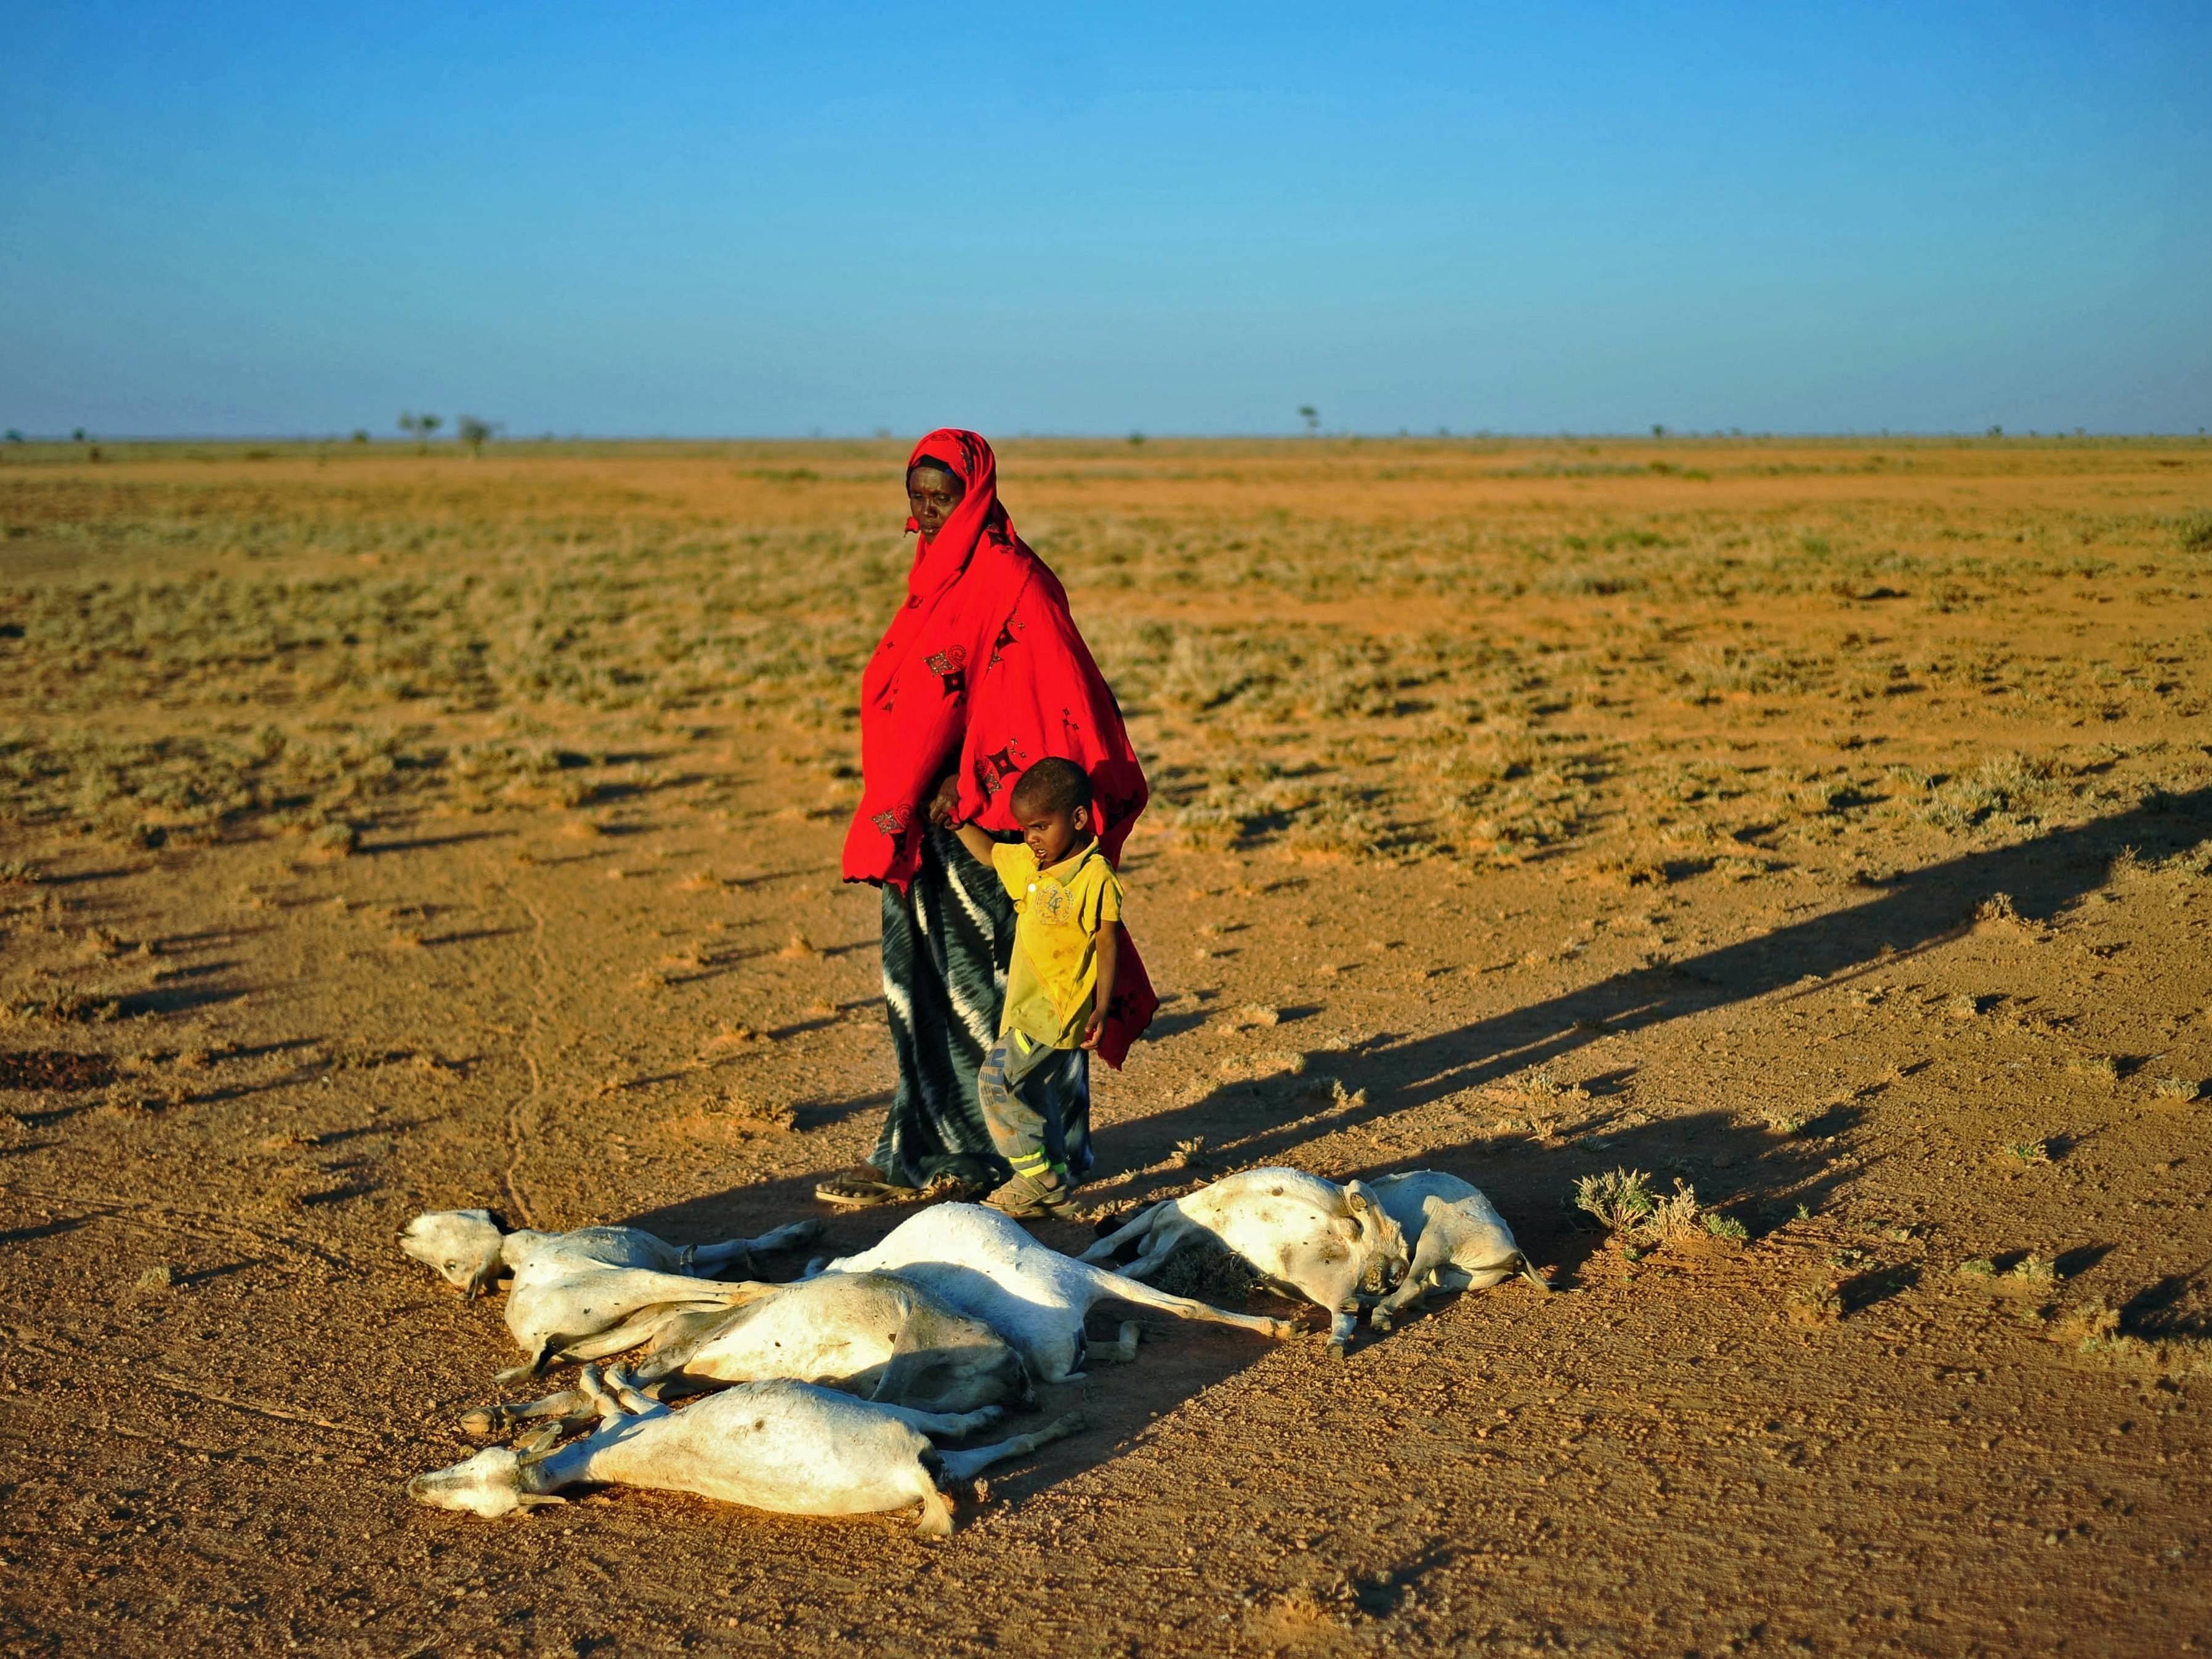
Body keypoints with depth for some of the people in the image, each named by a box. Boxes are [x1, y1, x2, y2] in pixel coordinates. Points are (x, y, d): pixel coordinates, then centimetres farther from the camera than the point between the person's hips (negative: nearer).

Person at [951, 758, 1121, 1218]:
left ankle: (1040, 1179, -8)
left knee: (997, 1081, -12)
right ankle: (1051, 1183, 22)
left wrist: (1101, 1009, -15)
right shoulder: (1028, 862, 8)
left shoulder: (1095, 876, -16)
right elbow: (988, 853, 29)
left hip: (1056, 1009, -9)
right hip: (1027, 1007, 9)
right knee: (1026, 1088, 14)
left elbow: (1108, 945, -14)